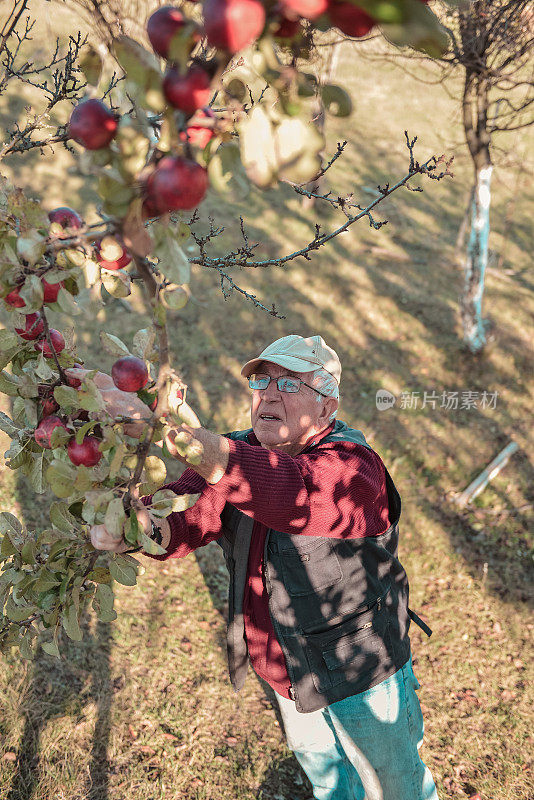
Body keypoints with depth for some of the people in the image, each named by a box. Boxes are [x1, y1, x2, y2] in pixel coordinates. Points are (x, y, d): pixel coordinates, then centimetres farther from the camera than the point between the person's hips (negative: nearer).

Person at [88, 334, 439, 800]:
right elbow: (191, 510, -26)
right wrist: (143, 524, -52)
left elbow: (284, 488, -53)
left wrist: (159, 426, -65)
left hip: (362, 678, -6)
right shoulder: (241, 452, -9)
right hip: (286, 674, 6)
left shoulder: (352, 468, -31)